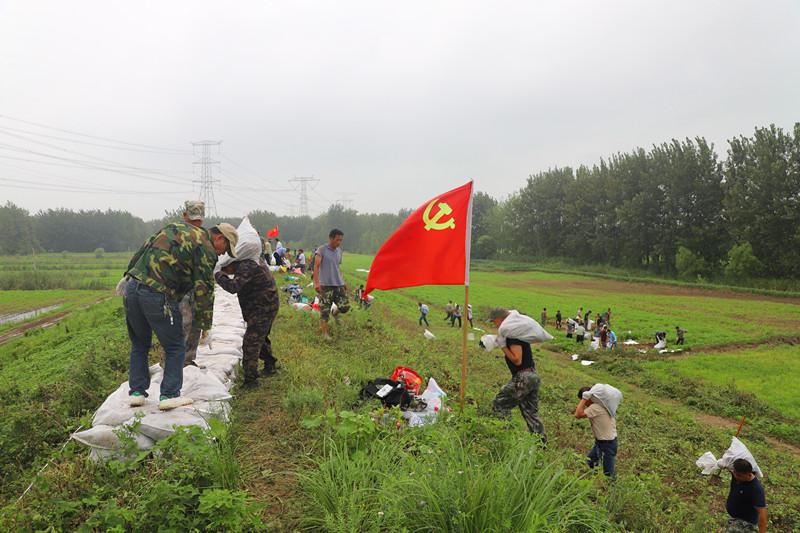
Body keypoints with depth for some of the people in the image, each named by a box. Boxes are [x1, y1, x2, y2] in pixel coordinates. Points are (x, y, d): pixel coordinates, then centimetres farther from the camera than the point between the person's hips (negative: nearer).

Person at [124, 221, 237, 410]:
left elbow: (143, 249, 22)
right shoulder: (206, 249, -2)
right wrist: (205, 325, 2)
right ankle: (169, 395, 7)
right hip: (158, 296, -7)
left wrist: (127, 276, 27)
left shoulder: (175, 227, 21)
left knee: (139, 345, 21)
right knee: (175, 348, 8)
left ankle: (137, 392, 23)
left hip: (132, 287, 7)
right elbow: (204, 290, -4)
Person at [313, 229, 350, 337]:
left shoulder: (339, 250, 12)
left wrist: (343, 281, 20)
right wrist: (316, 282, -23)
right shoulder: (322, 250, -7)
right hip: (325, 285, -5)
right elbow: (316, 266, -14)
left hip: (339, 284, 5)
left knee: (345, 307, -1)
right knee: (324, 311, -1)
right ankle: (324, 332, 12)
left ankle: (335, 313, 32)